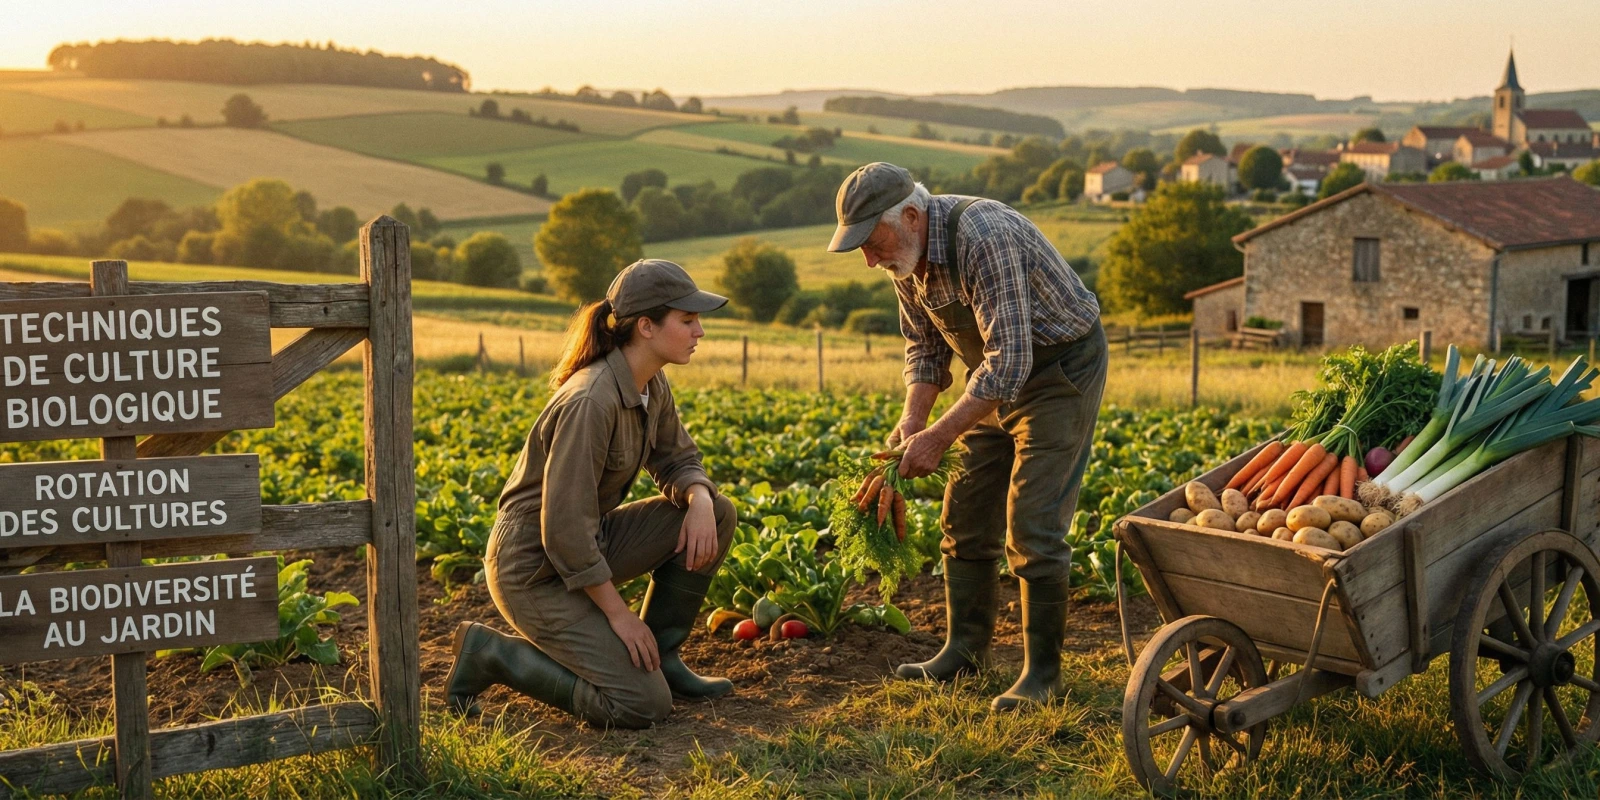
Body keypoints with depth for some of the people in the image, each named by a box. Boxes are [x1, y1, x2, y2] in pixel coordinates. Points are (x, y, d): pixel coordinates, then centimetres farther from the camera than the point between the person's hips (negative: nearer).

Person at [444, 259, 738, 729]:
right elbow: (564, 527, -27)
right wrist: (618, 613, -19)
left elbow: (677, 460, 12)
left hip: (588, 544, 9)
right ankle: (492, 652, -1)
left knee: (716, 515, -2)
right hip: (535, 567, -9)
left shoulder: (651, 385, 0)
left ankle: (660, 656, 10)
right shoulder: (590, 402, -28)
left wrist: (699, 499, -13)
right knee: (645, 705, -14)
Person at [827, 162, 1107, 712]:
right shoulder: (907, 254, -4)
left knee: (1033, 524, -11)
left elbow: (1009, 362, -35)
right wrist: (912, 418, -7)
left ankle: (1042, 672, 0)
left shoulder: (982, 238, -33)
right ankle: (965, 650, 21)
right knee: (966, 514, 8)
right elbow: (925, 345, 9)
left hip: (1062, 366, -8)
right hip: (999, 374, 9)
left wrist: (939, 437, -32)